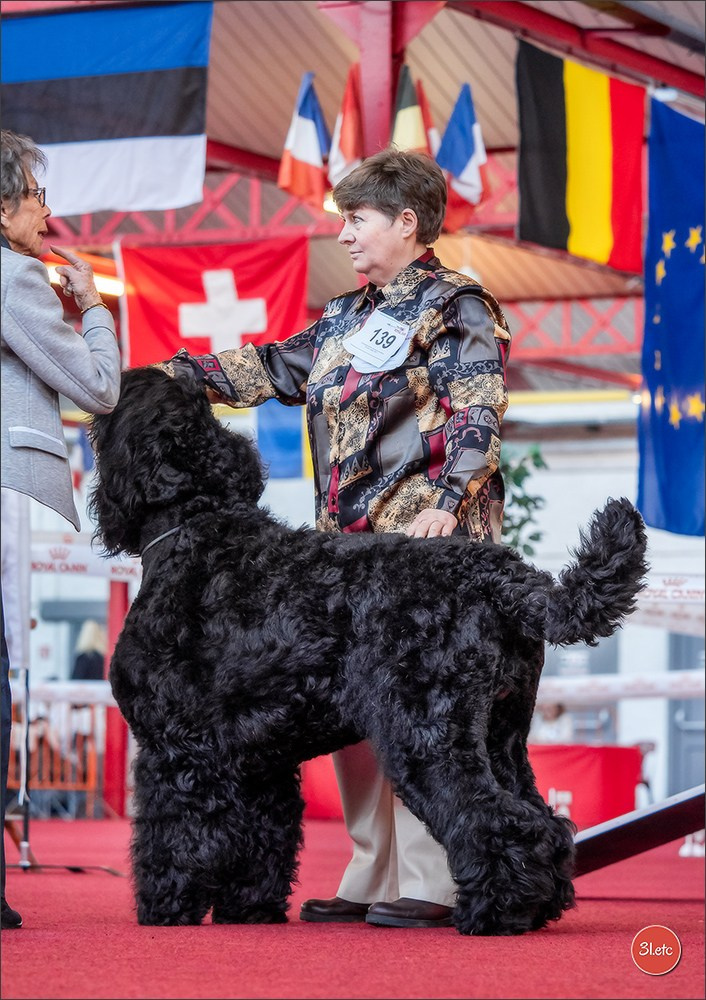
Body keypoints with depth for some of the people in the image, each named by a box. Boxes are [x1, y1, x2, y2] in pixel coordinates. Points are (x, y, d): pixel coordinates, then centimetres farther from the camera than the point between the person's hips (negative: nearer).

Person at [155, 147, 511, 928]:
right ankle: (373, 878, 14)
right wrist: (173, 374, 18)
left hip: (424, 538, -8)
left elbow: (478, 414, -11)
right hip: (349, 538, 8)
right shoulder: (347, 319, 21)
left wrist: (447, 499, -23)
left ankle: (433, 884, -11)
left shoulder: (455, 307, -2)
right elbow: (272, 367, 25)